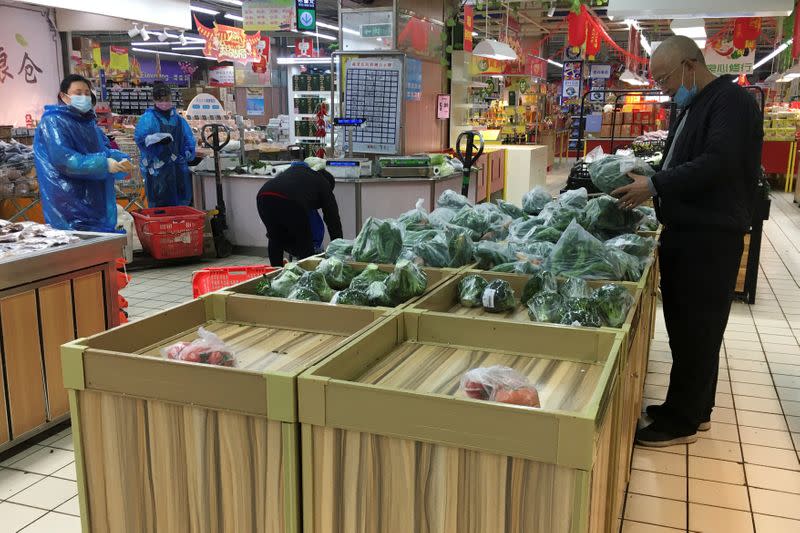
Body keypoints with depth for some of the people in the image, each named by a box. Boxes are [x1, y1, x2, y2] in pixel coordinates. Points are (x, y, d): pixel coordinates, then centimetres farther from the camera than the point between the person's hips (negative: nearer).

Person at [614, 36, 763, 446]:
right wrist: (648, 186, 6)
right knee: (685, 325, 15)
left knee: (698, 329, -1)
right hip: (684, 232, 10)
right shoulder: (692, 107, 18)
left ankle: (682, 421, 9)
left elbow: (718, 163, -25)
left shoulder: (731, 100, -12)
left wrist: (656, 186, -21)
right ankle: (695, 408, 27)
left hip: (710, 237, -10)